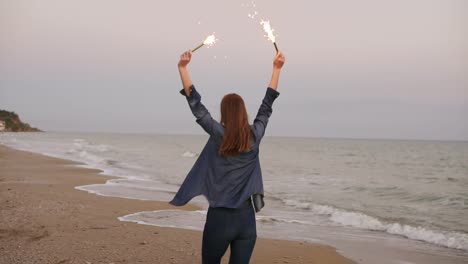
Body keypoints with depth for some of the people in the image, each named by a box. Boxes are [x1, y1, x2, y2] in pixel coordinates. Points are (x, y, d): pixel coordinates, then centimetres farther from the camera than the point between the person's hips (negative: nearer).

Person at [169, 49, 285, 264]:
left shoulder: (218, 135, -7)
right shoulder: (255, 136, 1)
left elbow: (195, 104, -2)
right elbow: (267, 106, 13)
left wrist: (183, 67, 2)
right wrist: (276, 69, 22)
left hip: (219, 216, -2)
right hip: (246, 217, 2)